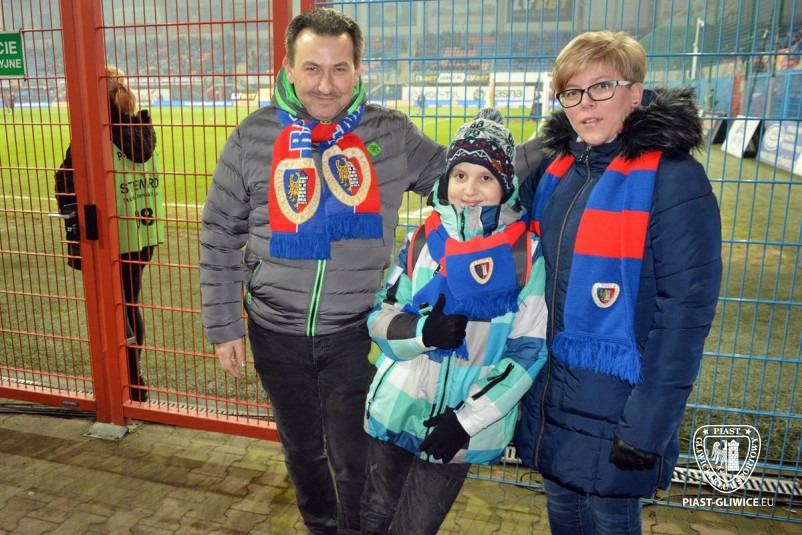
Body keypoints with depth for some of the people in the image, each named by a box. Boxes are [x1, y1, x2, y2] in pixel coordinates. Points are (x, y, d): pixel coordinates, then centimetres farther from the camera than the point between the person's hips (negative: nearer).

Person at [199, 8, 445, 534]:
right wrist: (224, 326, -1)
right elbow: (221, 237, -1)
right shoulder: (255, 136, -7)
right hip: (275, 333, 2)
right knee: (301, 452, 22)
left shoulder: (391, 133, -6)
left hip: (356, 334, -1)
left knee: (356, 462, 11)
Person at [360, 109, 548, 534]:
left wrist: (468, 419, -13)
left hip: (461, 423, -3)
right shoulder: (424, 240, -1)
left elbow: (528, 351, -9)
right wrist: (422, 330, -20)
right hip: (396, 408, 3)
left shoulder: (527, 252, -10)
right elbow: (380, 317, 1)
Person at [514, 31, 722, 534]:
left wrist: (649, 423, -18)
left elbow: (685, 313, -18)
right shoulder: (555, 167, 4)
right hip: (549, 388, 6)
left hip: (617, 398, -5)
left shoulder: (674, 179, -15)